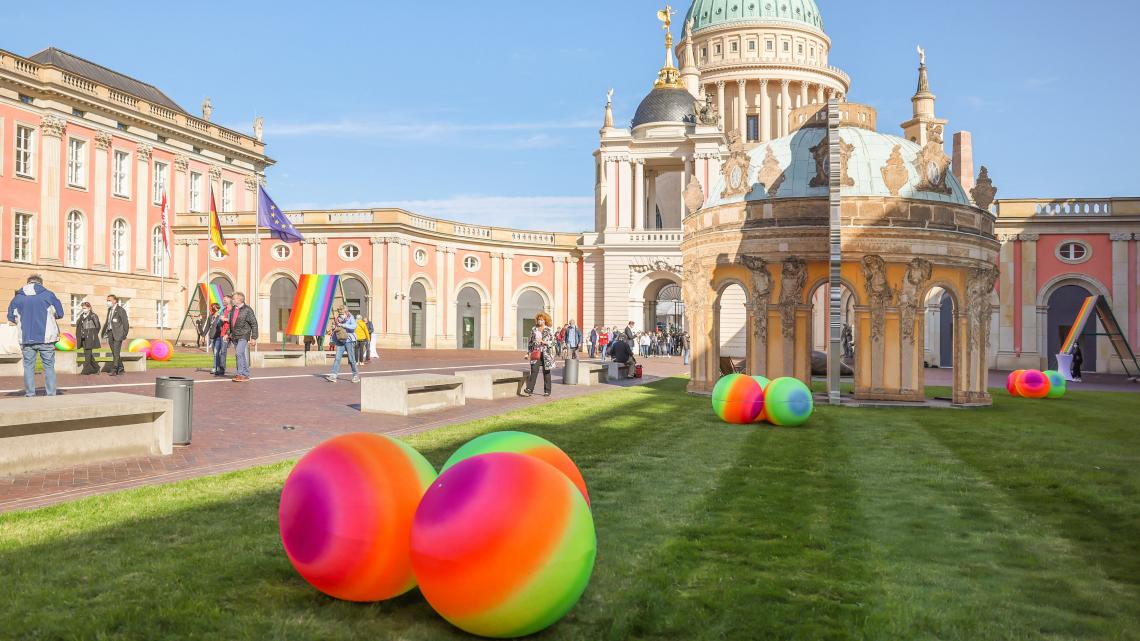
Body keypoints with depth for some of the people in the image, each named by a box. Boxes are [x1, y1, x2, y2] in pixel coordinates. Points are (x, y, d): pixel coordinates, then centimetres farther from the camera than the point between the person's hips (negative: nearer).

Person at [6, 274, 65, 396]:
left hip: (26, 339, 1)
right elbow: (60, 313, 1)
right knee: (49, 366, 6)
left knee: (28, 366, 9)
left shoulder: (18, 297, 5)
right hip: (46, 338, -1)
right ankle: (51, 393, 4)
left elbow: (11, 317, 8)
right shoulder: (48, 294, -1)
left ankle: (30, 393, 7)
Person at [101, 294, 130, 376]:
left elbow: (125, 322, -10)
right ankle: (121, 369, 17)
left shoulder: (120, 310, -9)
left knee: (116, 353, -9)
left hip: (118, 333, -8)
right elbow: (107, 322, 19)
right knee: (114, 353, 9)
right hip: (110, 333, 8)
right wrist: (104, 332, 12)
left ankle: (114, 370, -10)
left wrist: (125, 334, -12)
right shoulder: (109, 309, 13)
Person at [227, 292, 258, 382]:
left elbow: (254, 324, -9)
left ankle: (241, 374, -18)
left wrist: (254, 338, -12)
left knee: (239, 353, -20)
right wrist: (229, 334, 19)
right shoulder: (233, 309, 13)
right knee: (239, 355, 9)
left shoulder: (247, 310, -8)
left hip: (243, 336, -8)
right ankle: (245, 374, 17)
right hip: (234, 337, 8)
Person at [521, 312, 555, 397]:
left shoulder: (549, 330, 0)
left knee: (546, 372, 5)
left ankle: (547, 391, 13)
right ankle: (529, 390, -12)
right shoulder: (534, 330, 9)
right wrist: (528, 352, 9)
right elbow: (530, 342, 14)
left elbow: (553, 342, -3)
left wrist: (543, 342, -17)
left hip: (546, 354, -2)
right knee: (534, 371, -8)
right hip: (536, 353, 2)